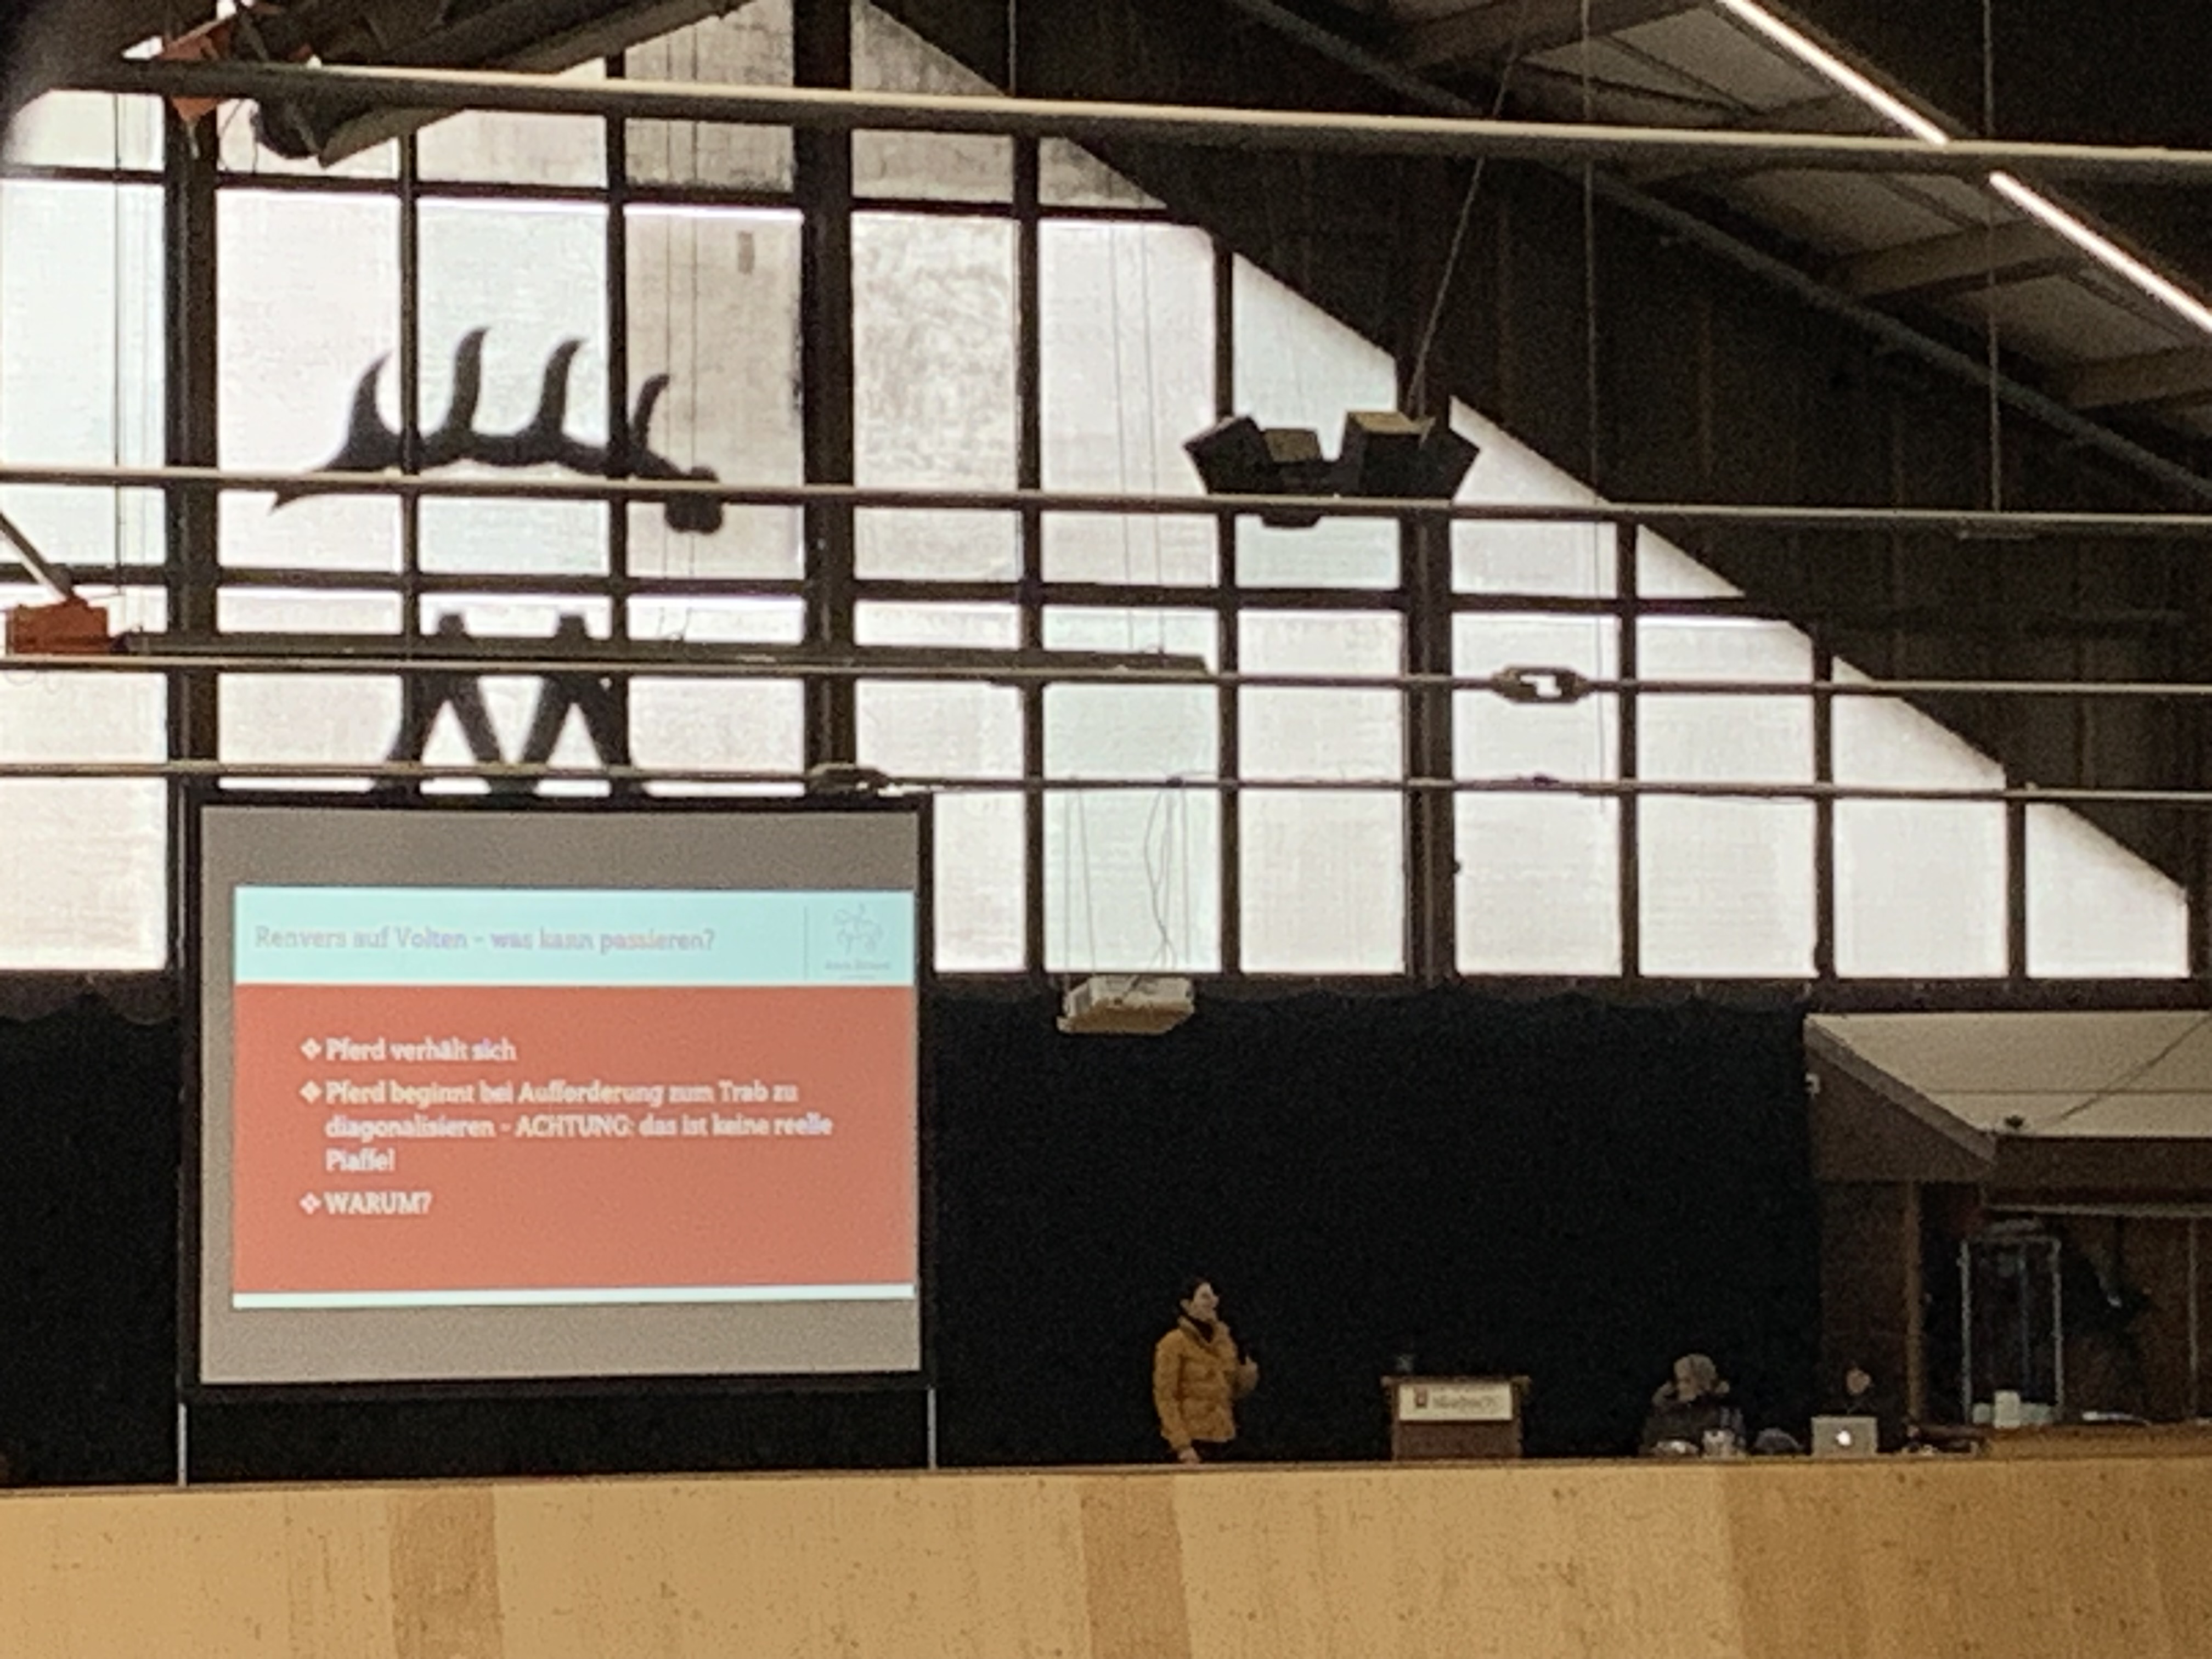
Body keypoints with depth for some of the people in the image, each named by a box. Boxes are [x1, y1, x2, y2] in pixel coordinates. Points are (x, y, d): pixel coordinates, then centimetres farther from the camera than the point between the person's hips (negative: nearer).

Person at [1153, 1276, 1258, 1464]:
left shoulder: (1223, 1339, 11)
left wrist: (1248, 1377, -5)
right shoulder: (1173, 1344, -6)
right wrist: (1181, 1445, -18)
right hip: (1193, 1438, -6)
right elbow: (1165, 1398, -10)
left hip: (1222, 1436, 6)